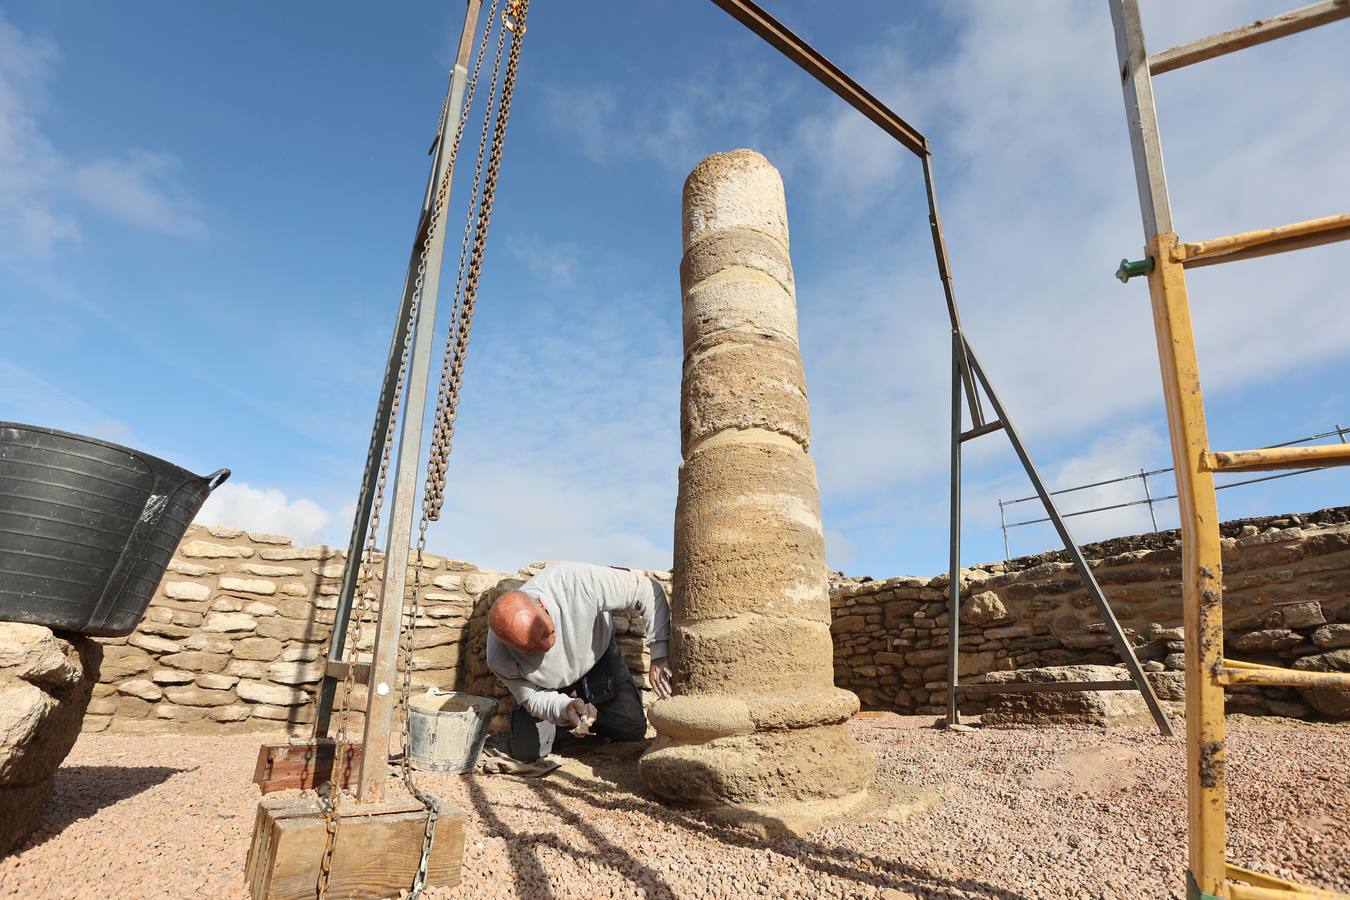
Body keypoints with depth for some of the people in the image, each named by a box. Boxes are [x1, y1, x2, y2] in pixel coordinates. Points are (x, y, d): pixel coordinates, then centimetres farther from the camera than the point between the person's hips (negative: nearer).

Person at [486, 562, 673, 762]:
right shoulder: (500, 659, -35)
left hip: (597, 651, 0)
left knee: (633, 729, -9)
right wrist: (564, 708, -39)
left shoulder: (578, 583, -43)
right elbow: (533, 698, -17)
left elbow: (648, 590, -32)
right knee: (526, 752, -10)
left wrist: (659, 653, -34)